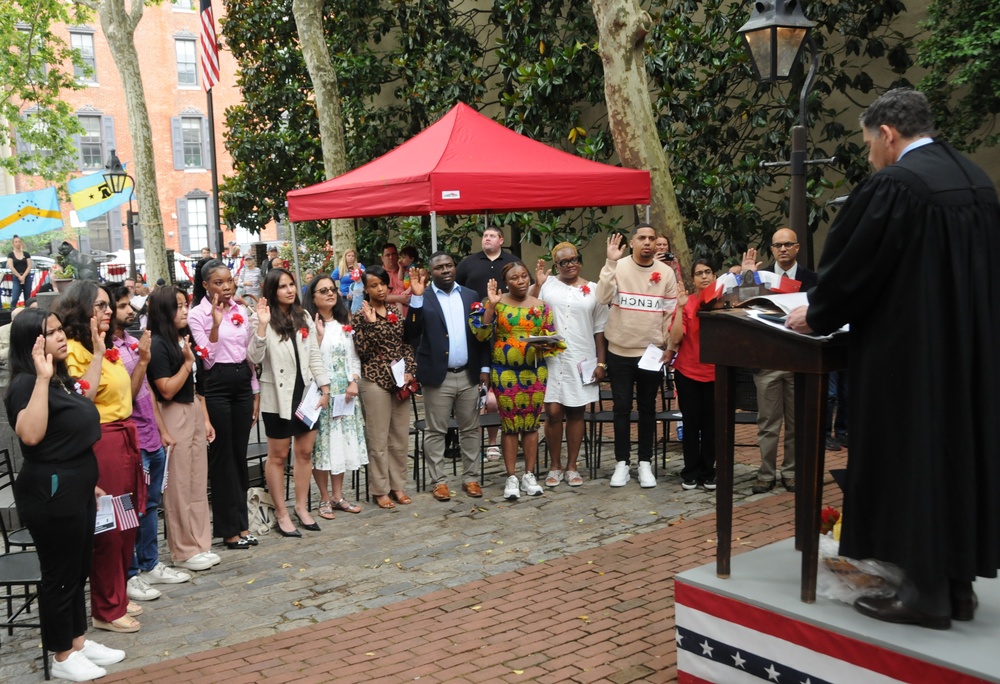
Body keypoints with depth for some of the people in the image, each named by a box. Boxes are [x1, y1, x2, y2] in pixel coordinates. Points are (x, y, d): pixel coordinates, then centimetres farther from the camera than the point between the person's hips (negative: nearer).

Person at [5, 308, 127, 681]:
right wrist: (42, 378, -35)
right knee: (59, 575, 3)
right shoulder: (25, 384, -17)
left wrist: (88, 482, 23)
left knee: (79, 570, 18)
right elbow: (30, 435, -35)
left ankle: (78, 640, 33)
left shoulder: (64, 379, 11)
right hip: (51, 493, -9)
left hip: (77, 489, 9)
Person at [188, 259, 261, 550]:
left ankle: (242, 522, 19)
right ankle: (229, 528, 11)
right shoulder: (198, 314, -6)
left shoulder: (241, 311, 9)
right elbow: (207, 360, -13)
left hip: (242, 384, 5)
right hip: (216, 386, -5)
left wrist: (256, 394, 13)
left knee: (240, 454, 10)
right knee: (222, 456, 2)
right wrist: (216, 323, -22)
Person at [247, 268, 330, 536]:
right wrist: (261, 325, -28)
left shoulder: (304, 317, 8)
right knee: (278, 455, 5)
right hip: (278, 395, -5)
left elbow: (314, 355, 10)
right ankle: (281, 512, 14)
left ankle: (302, 507, 23)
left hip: (306, 392, 5)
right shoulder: (261, 319, -8)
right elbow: (255, 359, -18)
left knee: (305, 452, 10)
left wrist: (324, 388, 4)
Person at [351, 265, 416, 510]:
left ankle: (398, 485, 21)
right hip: (375, 381, -5)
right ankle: (380, 490, 12)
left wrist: (409, 371, -3)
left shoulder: (396, 312, 8)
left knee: (400, 437, 10)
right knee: (379, 439, 2)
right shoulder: (361, 316, -5)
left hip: (400, 380, 5)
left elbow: (407, 344, 10)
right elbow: (362, 351, -13)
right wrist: (371, 323, -20)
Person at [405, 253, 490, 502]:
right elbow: (412, 334, -13)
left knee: (470, 429, 10)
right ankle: (439, 481, 13)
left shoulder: (470, 295, 9)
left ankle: (470, 478, 20)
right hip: (438, 376, -3)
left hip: (469, 375, 3)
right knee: (436, 432, 4)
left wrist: (485, 367, 4)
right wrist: (417, 297, -21)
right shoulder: (422, 299, -2)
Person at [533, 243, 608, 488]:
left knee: (576, 412, 7)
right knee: (553, 412, -2)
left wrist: (601, 363, 4)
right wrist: (537, 284, -13)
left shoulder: (593, 290, 7)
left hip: (582, 361, 2)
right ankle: (555, 466, 13)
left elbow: (600, 330, 8)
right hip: (552, 359, -1)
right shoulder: (546, 285, 1)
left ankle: (572, 467, 17)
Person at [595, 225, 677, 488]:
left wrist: (669, 346, 1)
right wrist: (611, 262, -25)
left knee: (647, 408, 10)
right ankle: (622, 463, 13)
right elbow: (603, 298, -19)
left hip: (652, 351, 1)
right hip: (620, 351, -1)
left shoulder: (666, 272, 1)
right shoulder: (618, 268, -4)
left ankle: (645, 463, 19)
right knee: (621, 407, 3)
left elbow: (671, 312, 5)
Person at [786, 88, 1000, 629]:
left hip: (910, 353, -8)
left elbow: (852, 265, -12)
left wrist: (815, 315, 6)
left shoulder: (894, 185, -16)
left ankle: (927, 592, 8)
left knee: (912, 462, 1)